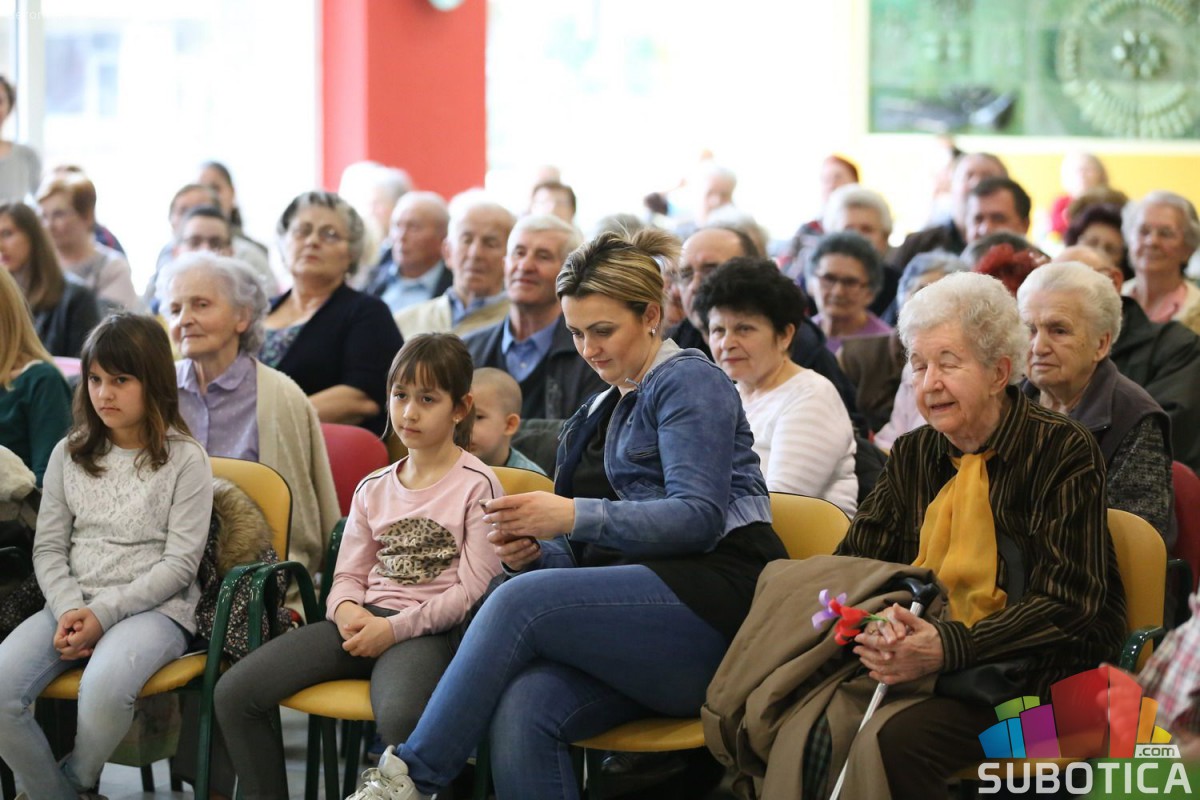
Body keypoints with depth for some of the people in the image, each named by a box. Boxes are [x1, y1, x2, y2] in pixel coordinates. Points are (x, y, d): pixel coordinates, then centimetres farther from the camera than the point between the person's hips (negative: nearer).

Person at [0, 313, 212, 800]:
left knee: (104, 686, -36)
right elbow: (48, 549, 10)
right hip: (72, 606, 4)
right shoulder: (69, 454, 12)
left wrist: (104, 614, -15)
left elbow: (179, 564, -6)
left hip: (155, 609, -4)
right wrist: (70, 611, -10)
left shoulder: (185, 459, -1)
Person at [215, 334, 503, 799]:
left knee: (399, 717, -41)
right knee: (234, 693, -13)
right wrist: (347, 611, -7)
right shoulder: (374, 488, 19)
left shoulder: (477, 485, 0)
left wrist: (394, 628, -15)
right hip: (362, 621, 6)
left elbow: (474, 589, -7)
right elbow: (349, 574, 17)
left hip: (426, 630, -6)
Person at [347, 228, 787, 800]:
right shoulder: (598, 415, 26)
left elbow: (699, 516, -13)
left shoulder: (688, 381, 2)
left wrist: (575, 517, -21)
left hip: (714, 603, -7)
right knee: (522, 712, -26)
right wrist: (533, 553, 0)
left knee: (522, 602, -28)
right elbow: (589, 557, 23)